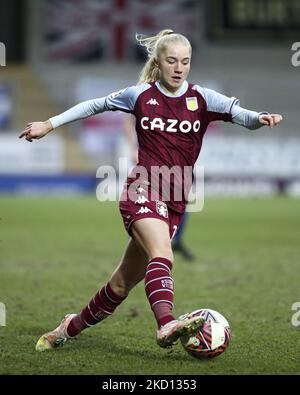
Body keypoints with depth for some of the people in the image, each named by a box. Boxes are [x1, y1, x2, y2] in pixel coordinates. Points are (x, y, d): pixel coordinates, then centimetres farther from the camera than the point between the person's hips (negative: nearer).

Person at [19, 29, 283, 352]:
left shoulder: (202, 99, 5)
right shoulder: (140, 95, 4)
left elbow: (238, 113, -8)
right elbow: (95, 105, 17)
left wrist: (259, 118, -31)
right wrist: (49, 125, 18)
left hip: (175, 202, 3)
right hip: (143, 189, -3)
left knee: (123, 283, 8)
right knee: (162, 253, -32)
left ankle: (72, 326, 27)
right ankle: (166, 325, -51)